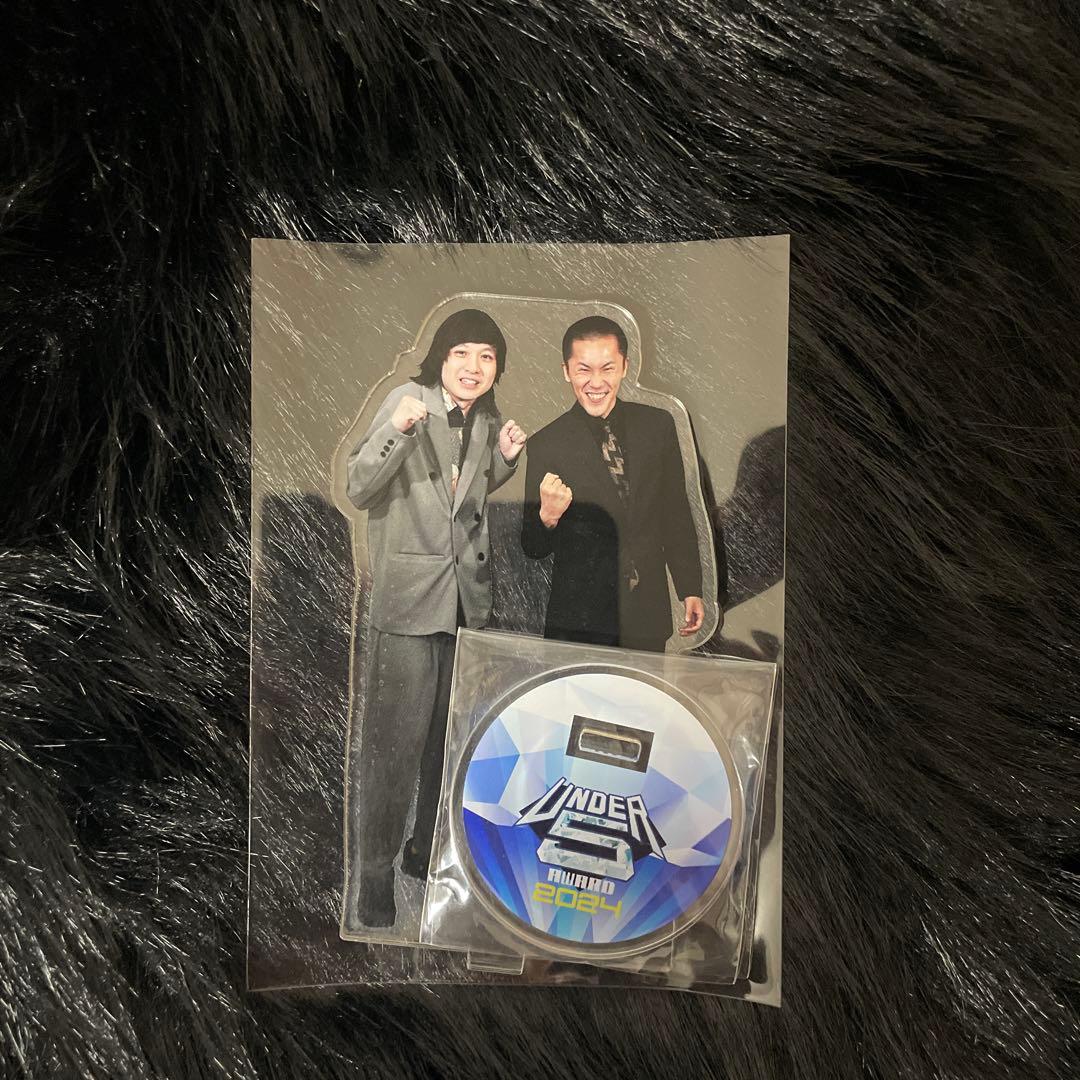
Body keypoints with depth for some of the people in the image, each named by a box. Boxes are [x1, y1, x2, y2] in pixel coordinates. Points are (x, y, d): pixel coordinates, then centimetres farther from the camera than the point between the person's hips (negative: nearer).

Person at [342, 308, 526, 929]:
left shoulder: (488, 421, 7)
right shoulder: (409, 400, -9)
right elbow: (358, 490, -14)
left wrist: (506, 458, 3)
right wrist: (395, 430, -29)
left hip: (467, 594, 6)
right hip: (409, 595, -6)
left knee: (450, 734, 16)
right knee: (395, 740, -3)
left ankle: (427, 848, 35)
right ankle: (372, 874, 16)